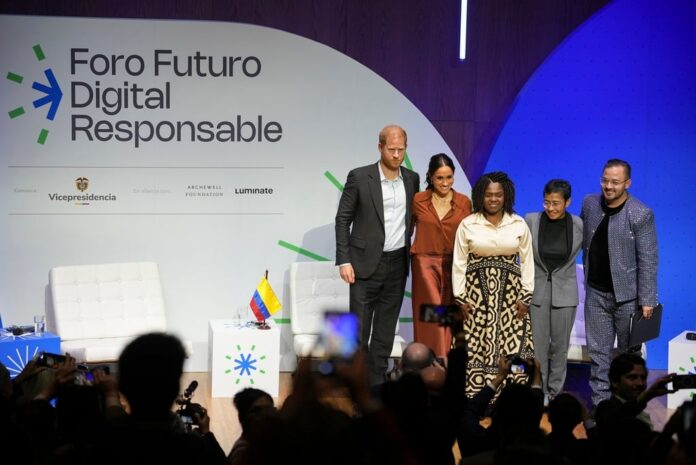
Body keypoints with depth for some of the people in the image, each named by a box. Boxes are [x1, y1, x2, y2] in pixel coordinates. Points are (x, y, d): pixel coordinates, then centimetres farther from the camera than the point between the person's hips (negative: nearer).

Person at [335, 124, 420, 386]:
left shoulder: (411, 179, 7)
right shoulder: (359, 177, -6)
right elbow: (343, 219, -4)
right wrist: (343, 260, -10)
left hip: (397, 264, 4)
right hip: (366, 263, -4)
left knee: (386, 328, 8)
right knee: (359, 327, -3)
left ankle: (376, 382, 14)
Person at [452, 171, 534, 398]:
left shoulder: (519, 225, 5)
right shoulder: (468, 224, 2)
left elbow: (527, 261, 7)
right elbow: (459, 263, 3)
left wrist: (525, 296, 1)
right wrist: (461, 298, -1)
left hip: (510, 294, 1)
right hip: (477, 293, -1)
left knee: (512, 348, -4)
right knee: (476, 348, -4)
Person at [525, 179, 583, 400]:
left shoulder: (579, 225, -9)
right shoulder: (531, 221, -9)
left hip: (565, 293, 0)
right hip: (536, 290, 0)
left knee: (560, 346, 9)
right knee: (537, 345, 1)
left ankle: (555, 392, 22)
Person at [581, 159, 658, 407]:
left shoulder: (641, 214, -14)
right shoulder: (590, 203, 1)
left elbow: (648, 260, -14)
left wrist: (647, 301, -16)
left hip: (627, 294, -4)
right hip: (596, 292, 4)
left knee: (629, 352, 8)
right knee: (598, 350, 7)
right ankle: (600, 402, 15)